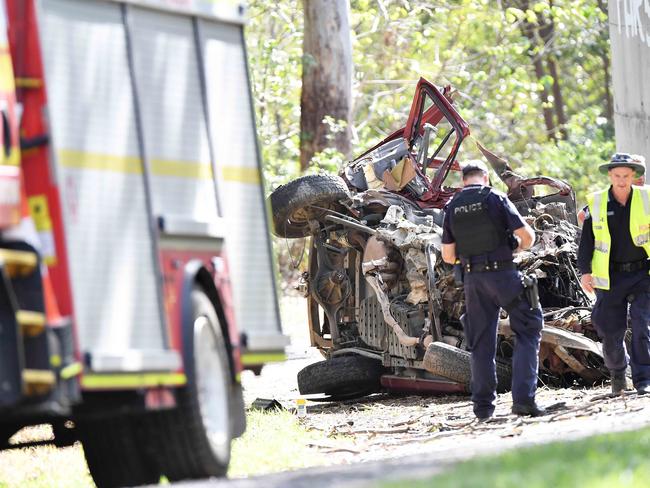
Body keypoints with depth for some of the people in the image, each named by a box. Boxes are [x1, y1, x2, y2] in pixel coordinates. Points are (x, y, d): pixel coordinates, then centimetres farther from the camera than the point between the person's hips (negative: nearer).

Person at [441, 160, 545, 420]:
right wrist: (517, 245, 13)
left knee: (481, 341, 12)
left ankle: (483, 404, 12)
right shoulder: (495, 199, -4)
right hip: (503, 272, -4)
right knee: (528, 331, 4)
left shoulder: (452, 208, 7)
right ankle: (523, 397, -8)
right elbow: (527, 235, -9)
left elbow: (448, 256, 7)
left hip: (473, 279, 4)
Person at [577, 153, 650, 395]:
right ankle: (617, 373, 30)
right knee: (610, 330, 5)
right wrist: (585, 271, -2)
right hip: (610, 277, 1)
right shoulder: (596, 204, 1)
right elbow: (586, 240, 5)